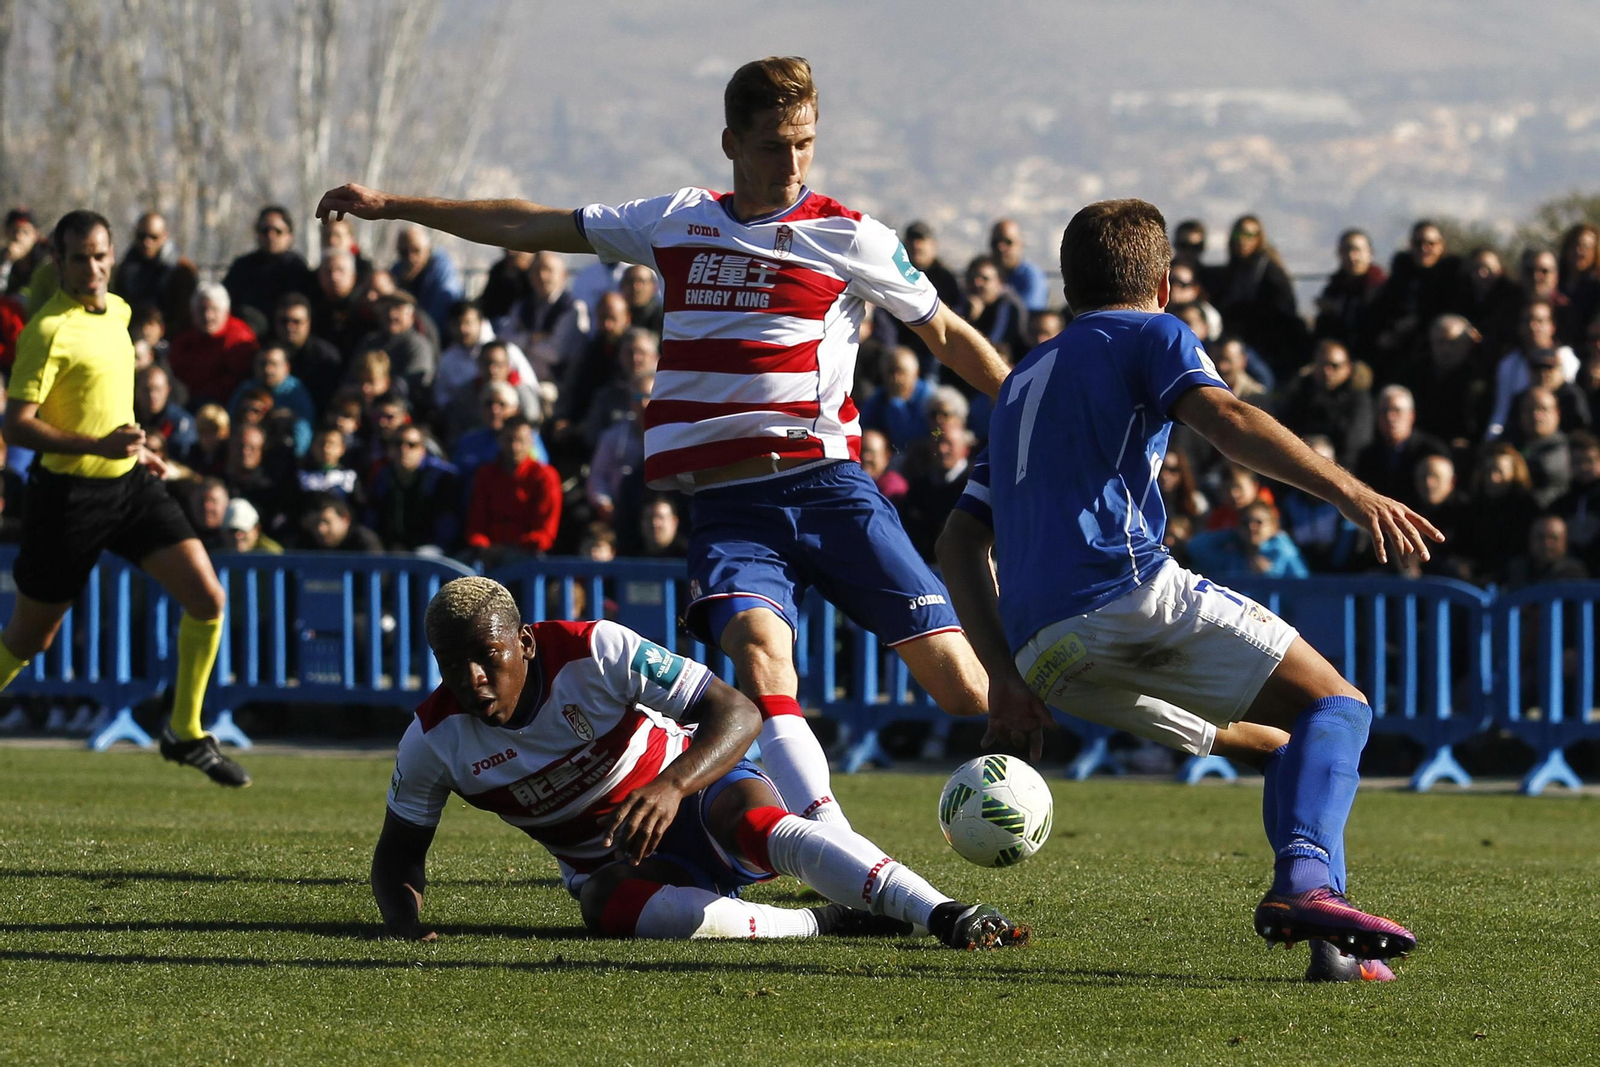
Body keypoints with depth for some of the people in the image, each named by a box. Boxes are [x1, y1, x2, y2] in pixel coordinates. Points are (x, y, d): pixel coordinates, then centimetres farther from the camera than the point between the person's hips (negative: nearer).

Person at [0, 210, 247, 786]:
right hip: (69, 494, -7)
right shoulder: (49, 330, -17)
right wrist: (97, 446, -30)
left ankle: (185, 733, 7)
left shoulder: (117, 310, 8)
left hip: (129, 482, 7)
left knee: (207, 598, -6)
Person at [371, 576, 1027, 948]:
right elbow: (399, 854, 1)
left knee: (764, 828, -38)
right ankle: (829, 925, -24)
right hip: (612, 861, 2)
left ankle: (946, 917, -49)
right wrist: (404, 926, -22)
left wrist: (670, 788, -45)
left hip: (695, 788, -2)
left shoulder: (595, 653, -23)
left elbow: (735, 713, -26)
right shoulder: (433, 739, -13)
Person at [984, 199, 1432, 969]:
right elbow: (1225, 419, -11)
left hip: (1044, 657, 7)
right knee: (1333, 705, -5)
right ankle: (1305, 880, -32)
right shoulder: (1150, 335, 12)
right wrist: (1352, 494, -20)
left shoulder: (1020, 382, 31)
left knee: (1283, 735, 23)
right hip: (1129, 588, -7)